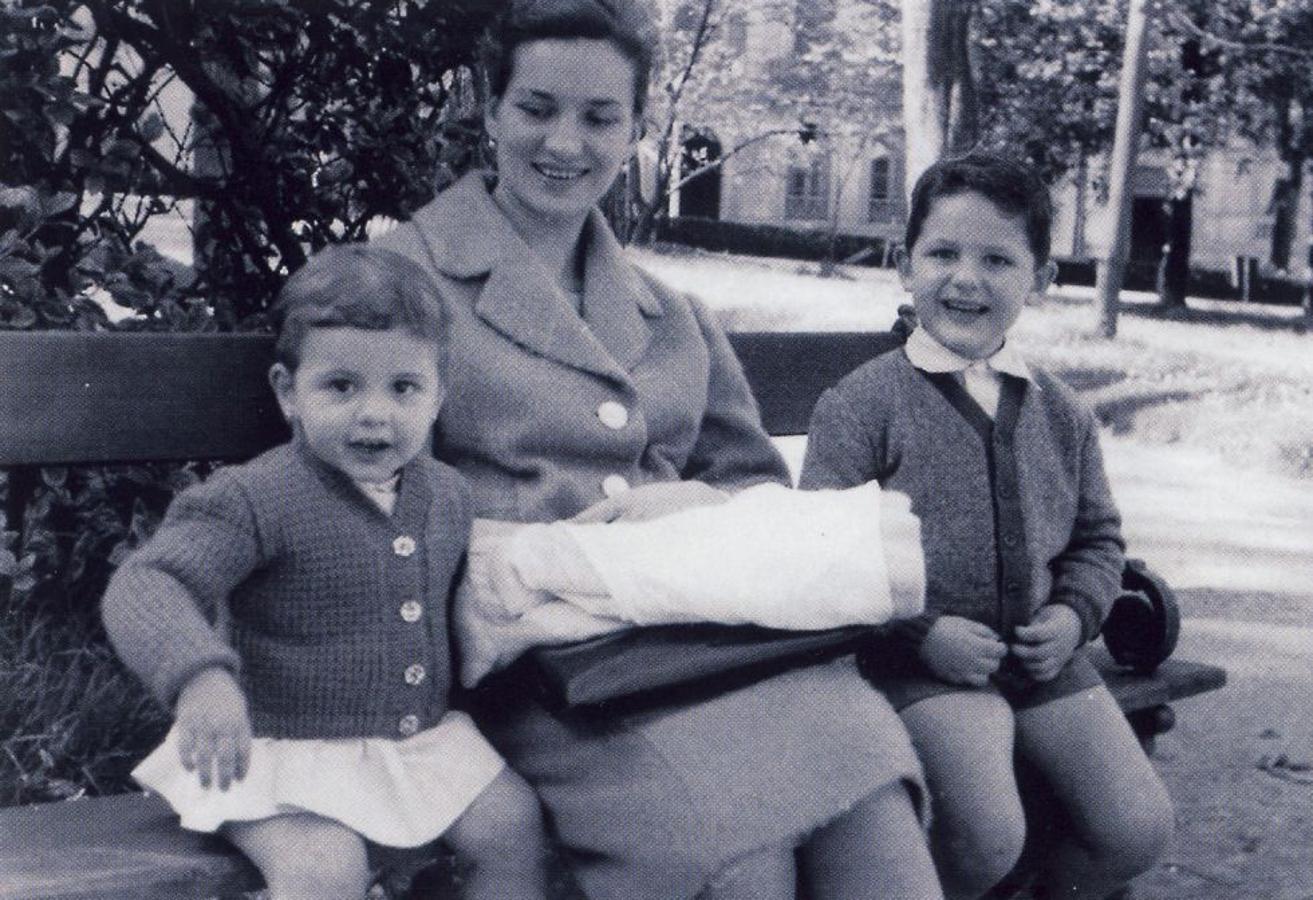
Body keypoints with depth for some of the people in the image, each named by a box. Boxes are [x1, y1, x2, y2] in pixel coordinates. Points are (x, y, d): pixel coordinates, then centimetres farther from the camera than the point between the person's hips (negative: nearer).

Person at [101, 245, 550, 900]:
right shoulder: (257, 500, -17)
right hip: (285, 748, -6)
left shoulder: (448, 495, 5)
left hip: (422, 733, 6)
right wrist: (200, 676, -44)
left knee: (514, 826, -1)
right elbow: (145, 587, -27)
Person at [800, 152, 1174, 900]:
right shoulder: (863, 404, -6)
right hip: (923, 662, -5)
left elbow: (1098, 536, 19)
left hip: (1043, 656, 5)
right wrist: (922, 631, -18)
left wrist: (1075, 613, -1)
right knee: (989, 840, -25)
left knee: (1140, 831, -4)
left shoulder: (1062, 414, 10)